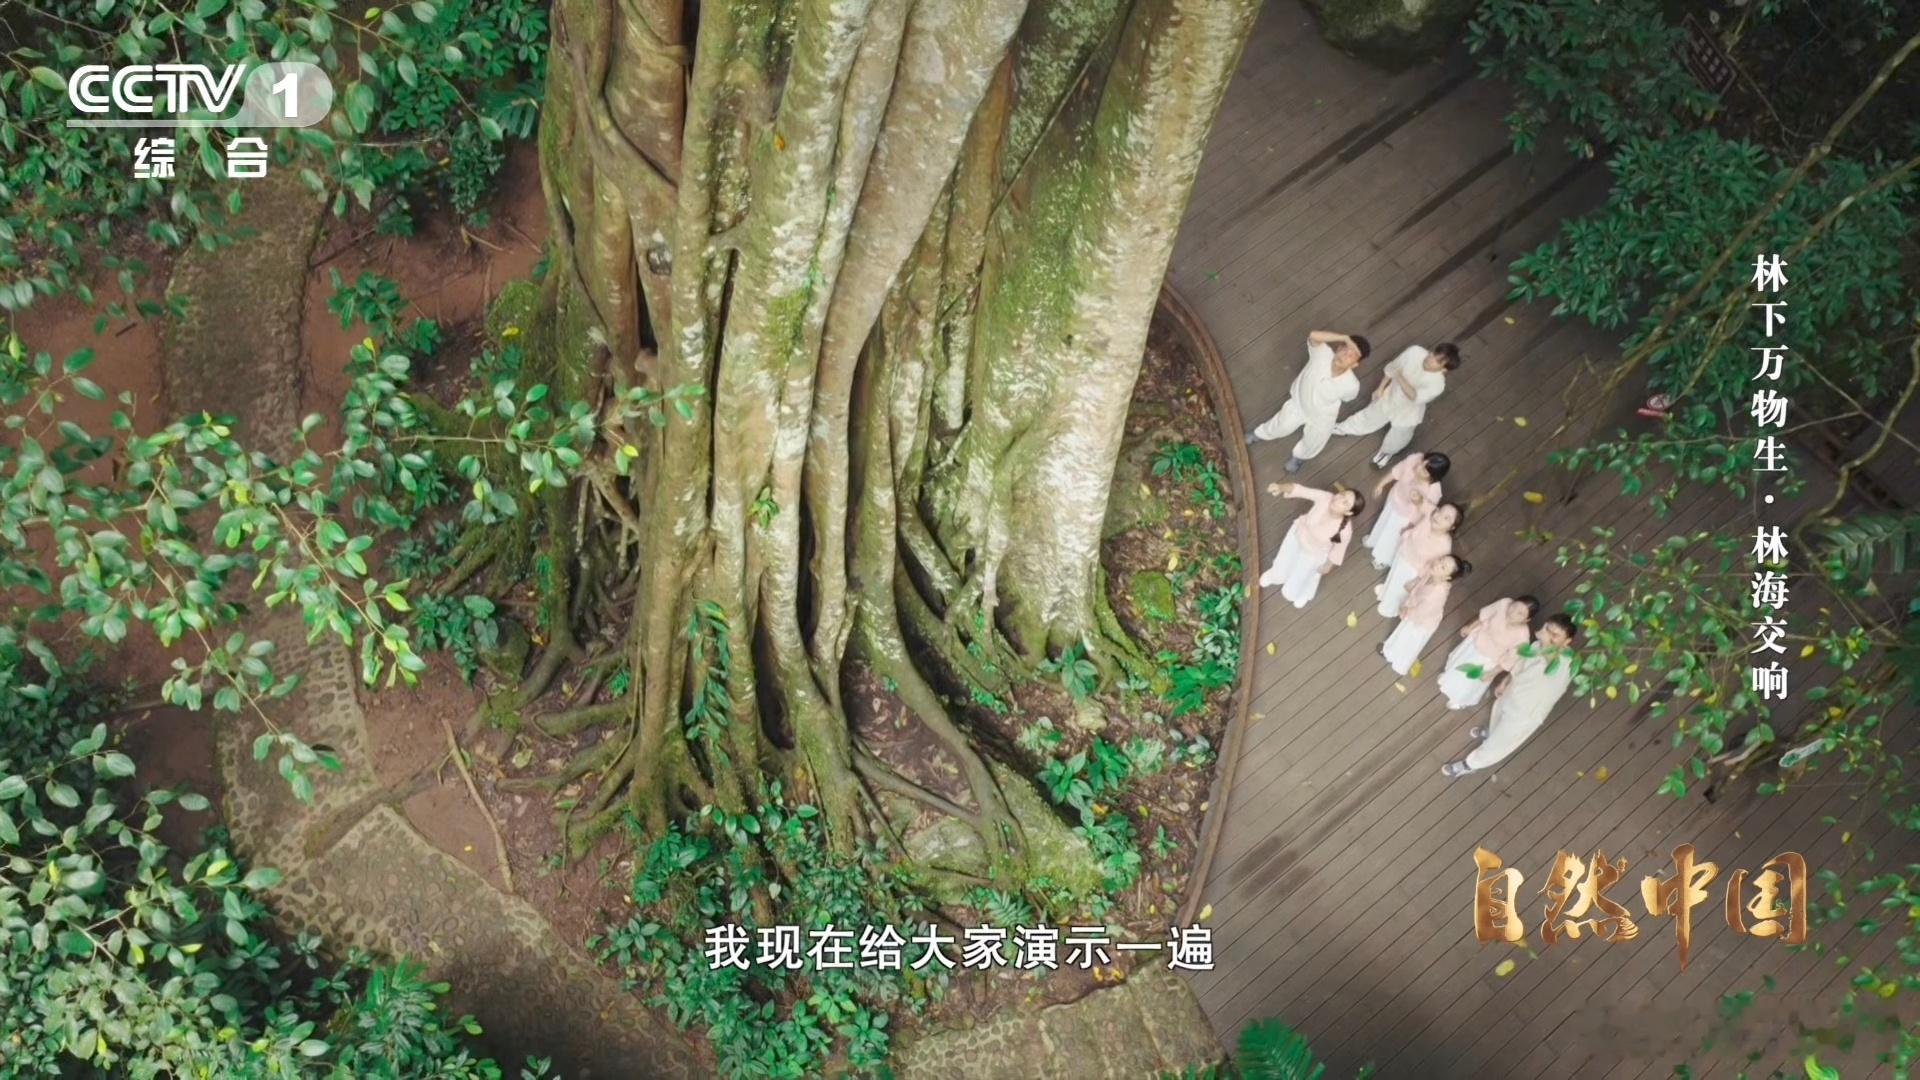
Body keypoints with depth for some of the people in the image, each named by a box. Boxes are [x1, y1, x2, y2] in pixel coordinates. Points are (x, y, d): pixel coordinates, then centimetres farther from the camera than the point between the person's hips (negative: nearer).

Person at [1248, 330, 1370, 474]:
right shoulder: (1324, 354, -37)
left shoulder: (1351, 385, -37)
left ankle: (1298, 456, 66)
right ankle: (1260, 435, 65)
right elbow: (1314, 335, -56)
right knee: (1280, 426, 30)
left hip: (1321, 419, -1)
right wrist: (1344, 338, -55)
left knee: (1310, 448, 29)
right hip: (1298, 403, 1)